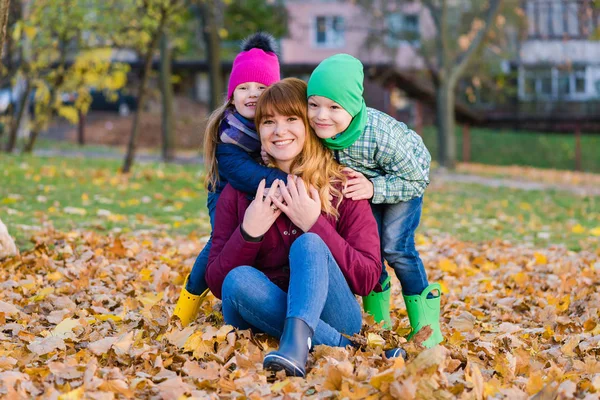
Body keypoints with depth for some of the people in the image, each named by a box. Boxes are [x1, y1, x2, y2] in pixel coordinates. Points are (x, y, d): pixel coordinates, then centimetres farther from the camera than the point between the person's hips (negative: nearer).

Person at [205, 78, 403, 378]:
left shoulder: (342, 186, -2)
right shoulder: (238, 192, 3)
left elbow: (367, 279, -7)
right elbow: (217, 283, 0)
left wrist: (316, 225, -17)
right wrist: (249, 233, -16)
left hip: (331, 315, -2)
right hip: (267, 319, 2)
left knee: (308, 245, -27)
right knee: (238, 280, -29)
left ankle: (296, 343, -52)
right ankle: (349, 350, -30)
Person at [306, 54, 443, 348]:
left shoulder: (381, 134, -43)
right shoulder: (317, 130, -31)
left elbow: (416, 180, -29)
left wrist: (373, 189, -39)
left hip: (407, 177, -4)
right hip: (367, 178, 5)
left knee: (395, 247, -14)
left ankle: (426, 324, -2)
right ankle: (378, 315, 19)